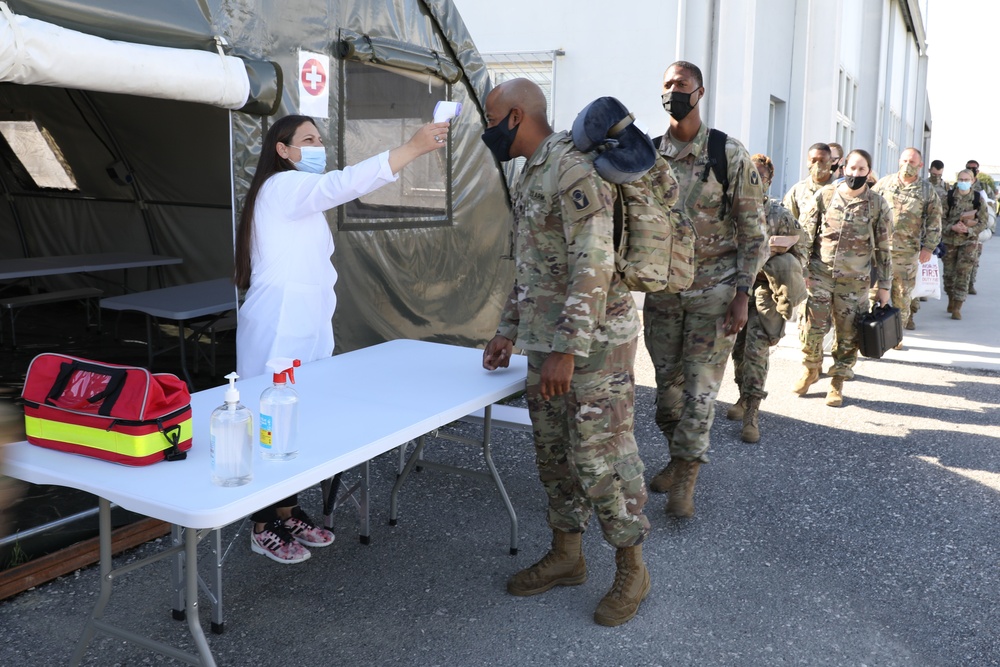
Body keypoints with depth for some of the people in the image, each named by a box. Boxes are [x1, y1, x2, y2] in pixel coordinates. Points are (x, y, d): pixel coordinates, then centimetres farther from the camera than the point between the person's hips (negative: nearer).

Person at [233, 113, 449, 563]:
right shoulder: (282, 186, -12)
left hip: (307, 329, 10)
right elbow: (346, 183, -29)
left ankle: (289, 513, 22)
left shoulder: (301, 197, 20)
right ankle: (264, 529, 7)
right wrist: (414, 147, -33)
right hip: (277, 331, -9)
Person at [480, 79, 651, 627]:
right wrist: (508, 331, 21)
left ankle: (631, 570, 15)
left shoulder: (574, 169, -17)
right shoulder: (530, 175, 15)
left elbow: (593, 266, -23)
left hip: (594, 339, -10)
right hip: (546, 340, 10)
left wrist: (567, 350, -24)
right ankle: (566, 555, 30)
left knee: (600, 456, -2)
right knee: (554, 452, 15)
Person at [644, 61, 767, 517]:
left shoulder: (730, 155, -6)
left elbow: (754, 233, -4)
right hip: (662, 290, 4)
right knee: (667, 385, 12)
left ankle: (686, 480, 9)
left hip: (713, 293, -3)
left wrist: (742, 295, -11)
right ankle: (677, 459, 31)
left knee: (700, 389, -2)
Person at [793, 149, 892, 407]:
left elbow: (884, 248, 4)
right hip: (820, 274, 0)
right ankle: (811, 370, 23)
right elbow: (807, 235, 4)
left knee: (848, 334, 5)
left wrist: (884, 286, 3)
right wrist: (802, 270, -1)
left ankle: (837, 383, 19)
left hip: (855, 281, 0)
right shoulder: (824, 196, 1)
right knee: (813, 327, -2)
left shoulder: (878, 205, 1)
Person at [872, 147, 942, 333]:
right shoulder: (884, 183, 7)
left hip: (907, 252, 0)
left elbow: (934, 221, 7)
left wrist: (928, 247, 1)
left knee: (902, 295, 5)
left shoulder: (927, 190, 5)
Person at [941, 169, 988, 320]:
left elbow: (983, 221, -1)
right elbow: (941, 218, -3)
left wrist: (969, 230, -17)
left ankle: (957, 308, -7)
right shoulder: (949, 198, -1)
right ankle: (951, 300, 31)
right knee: (949, 272, 9)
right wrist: (952, 227, -20)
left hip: (969, 240, -1)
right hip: (949, 239, 1)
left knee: (963, 273, -8)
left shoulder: (978, 199, -1)